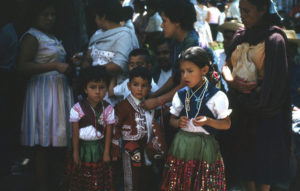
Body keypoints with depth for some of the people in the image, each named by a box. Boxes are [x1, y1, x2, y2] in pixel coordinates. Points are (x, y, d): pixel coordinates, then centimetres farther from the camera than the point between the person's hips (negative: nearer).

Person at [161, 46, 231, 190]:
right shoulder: (180, 95, 5)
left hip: (204, 147, -3)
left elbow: (226, 124, -5)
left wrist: (208, 121, -22)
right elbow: (172, 119, 14)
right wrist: (178, 122, -8)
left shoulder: (216, 96, -7)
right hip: (181, 146, 3)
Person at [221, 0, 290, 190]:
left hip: (265, 113, -6)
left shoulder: (274, 39, -16)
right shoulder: (241, 35, 5)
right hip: (243, 110, 6)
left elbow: (273, 82, -18)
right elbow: (227, 66, 6)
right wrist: (232, 81, -16)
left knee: (263, 159, 6)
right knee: (246, 154, 14)